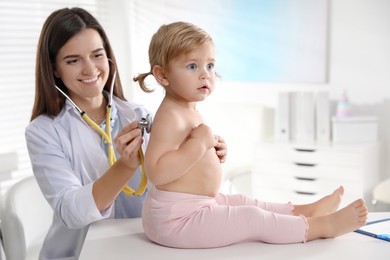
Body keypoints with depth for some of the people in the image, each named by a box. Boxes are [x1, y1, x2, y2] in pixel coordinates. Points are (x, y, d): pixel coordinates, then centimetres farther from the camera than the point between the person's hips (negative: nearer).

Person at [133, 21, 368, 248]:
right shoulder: (170, 116, -22)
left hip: (197, 205, 11)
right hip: (177, 216, -11)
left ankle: (306, 210, 30)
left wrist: (211, 149, 8)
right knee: (253, 219, -9)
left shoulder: (189, 111, 11)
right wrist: (199, 143, -29)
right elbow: (157, 172, -33)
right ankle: (323, 226, -2)